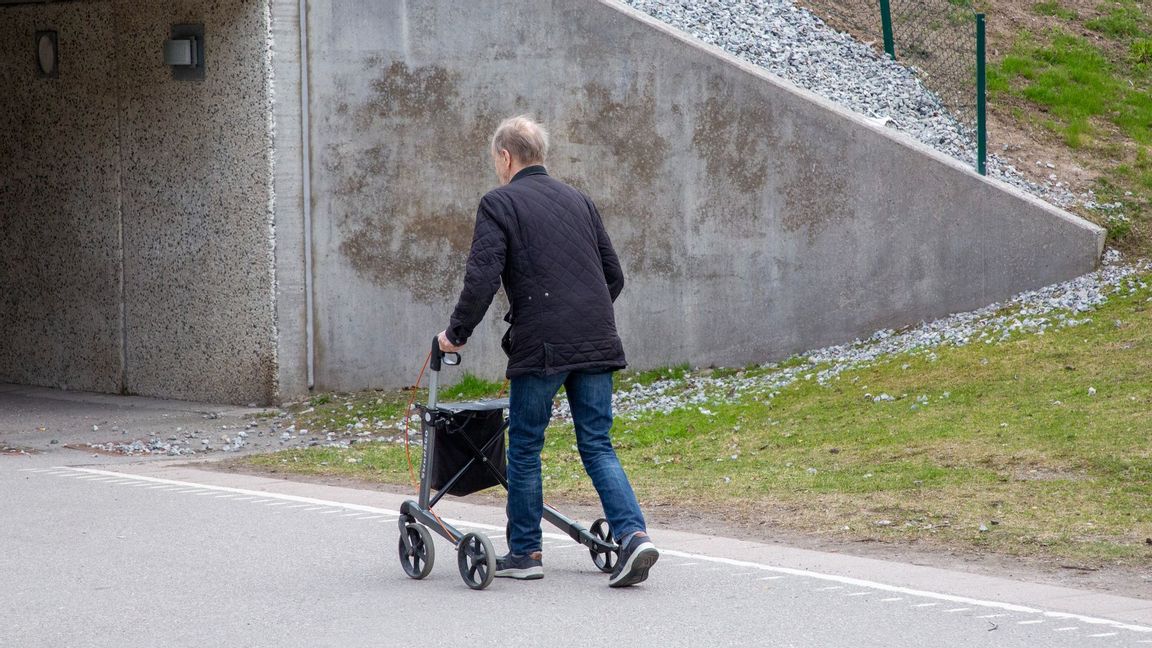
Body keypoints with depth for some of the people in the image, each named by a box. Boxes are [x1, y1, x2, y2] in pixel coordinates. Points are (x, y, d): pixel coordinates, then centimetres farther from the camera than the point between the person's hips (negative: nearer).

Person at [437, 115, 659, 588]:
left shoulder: (499, 203, -1)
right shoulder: (578, 201, 18)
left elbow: (482, 279, -11)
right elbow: (614, 276, 20)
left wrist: (456, 333, 2)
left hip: (540, 346, -5)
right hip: (597, 344, 5)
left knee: (525, 449, 9)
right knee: (597, 447, 8)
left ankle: (524, 553, 17)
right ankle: (633, 535, -10)